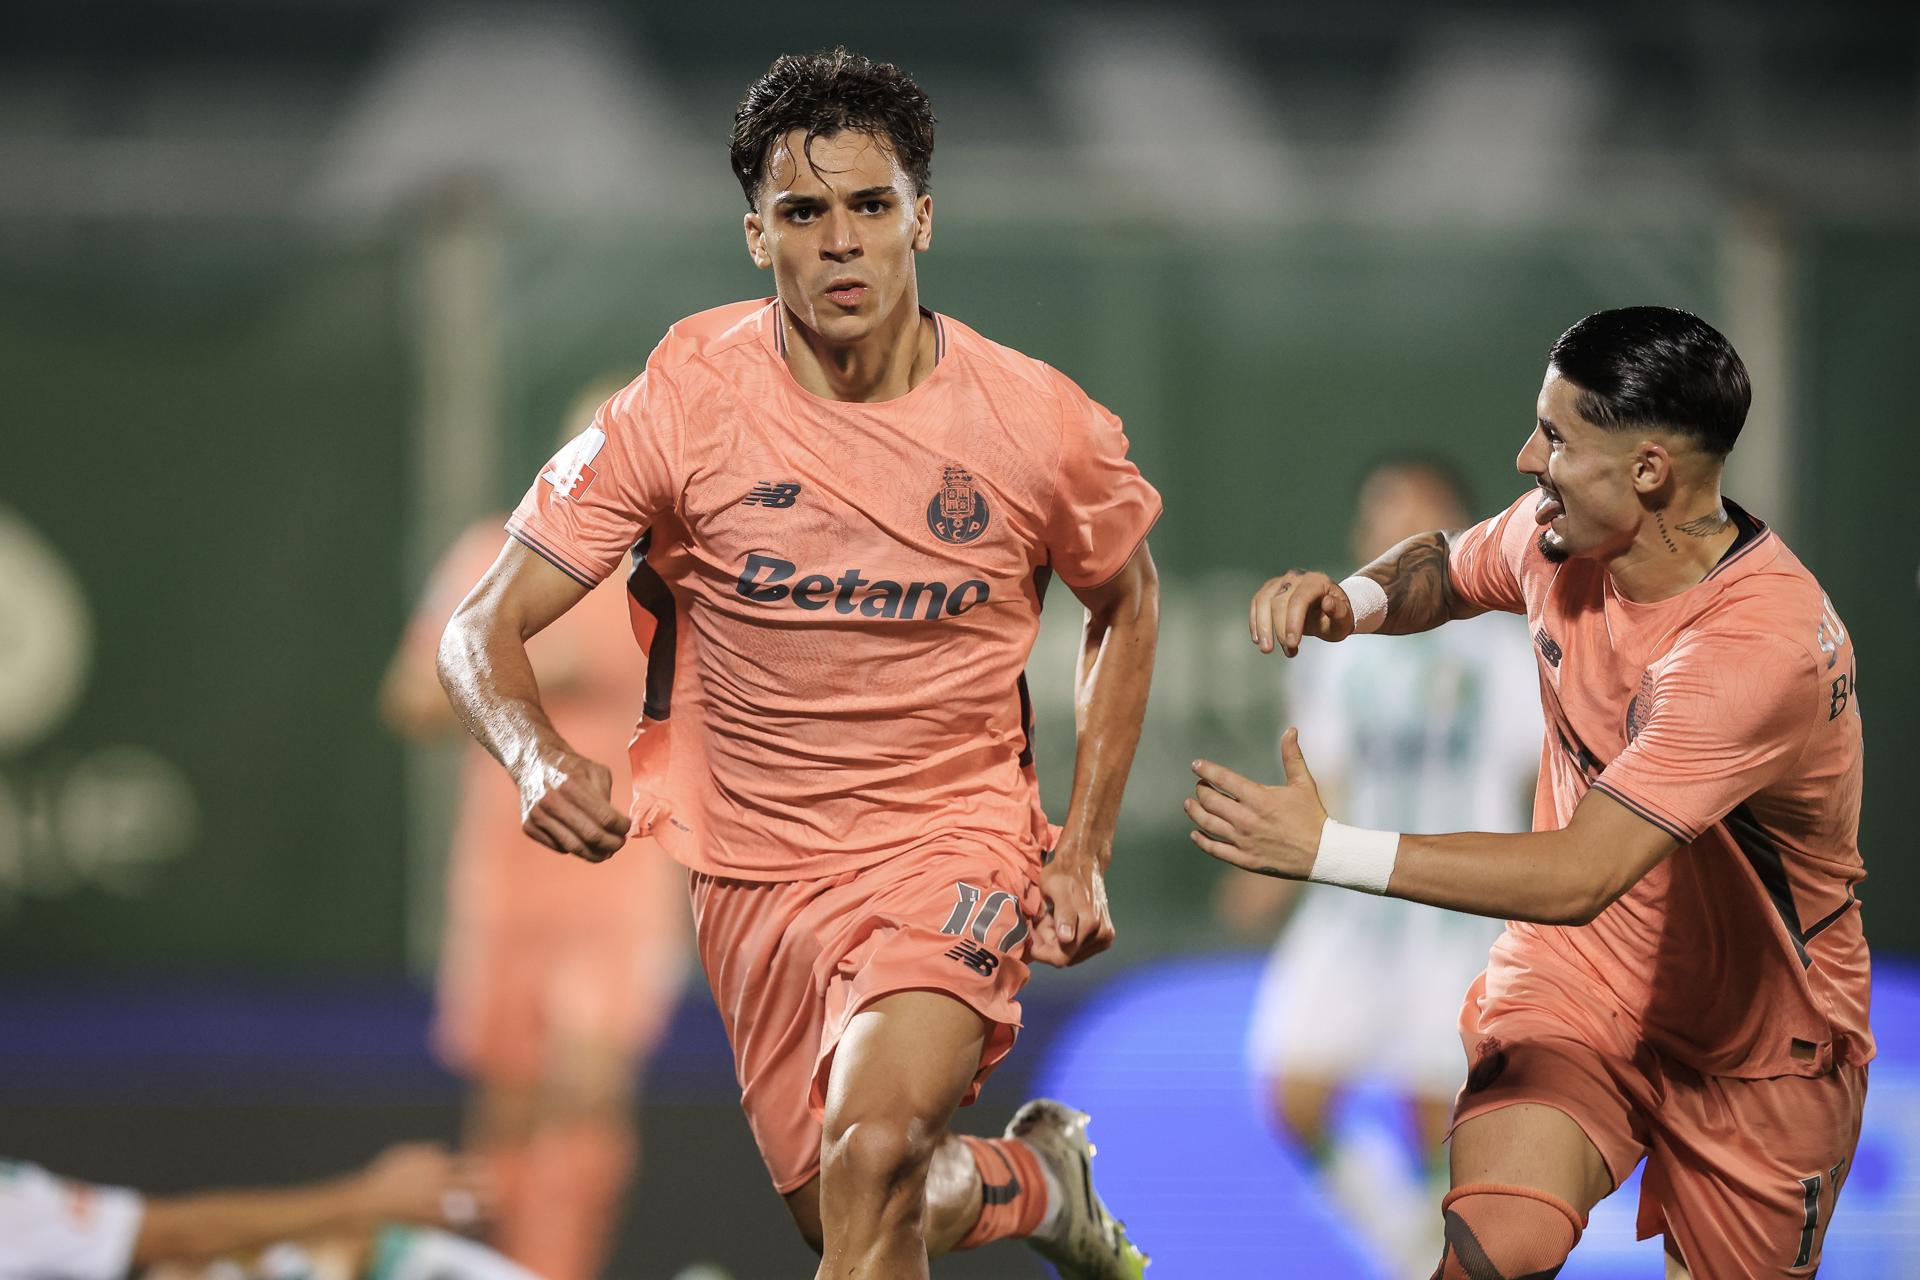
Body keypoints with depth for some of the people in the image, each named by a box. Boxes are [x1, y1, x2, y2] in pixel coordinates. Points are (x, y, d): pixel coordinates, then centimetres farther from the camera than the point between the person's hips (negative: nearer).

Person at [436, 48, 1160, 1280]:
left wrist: (1082, 853, 4)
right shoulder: (681, 404, -14)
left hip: (957, 850, -2)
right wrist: (539, 758, -35)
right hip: (756, 869, 2)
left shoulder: (1036, 421, -11)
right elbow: (481, 633, -12)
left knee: (872, 1152, -29)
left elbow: (1126, 602, 11)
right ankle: (1035, 1180, 46)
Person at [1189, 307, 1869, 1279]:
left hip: (1753, 1044, -3)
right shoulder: (1562, 535, -8)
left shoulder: (1764, 642, -32)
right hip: (1573, 980, 3)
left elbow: (1580, 878, -36)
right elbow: (1442, 567, 17)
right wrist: (1349, 600, -8)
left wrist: (1328, 850, -34)